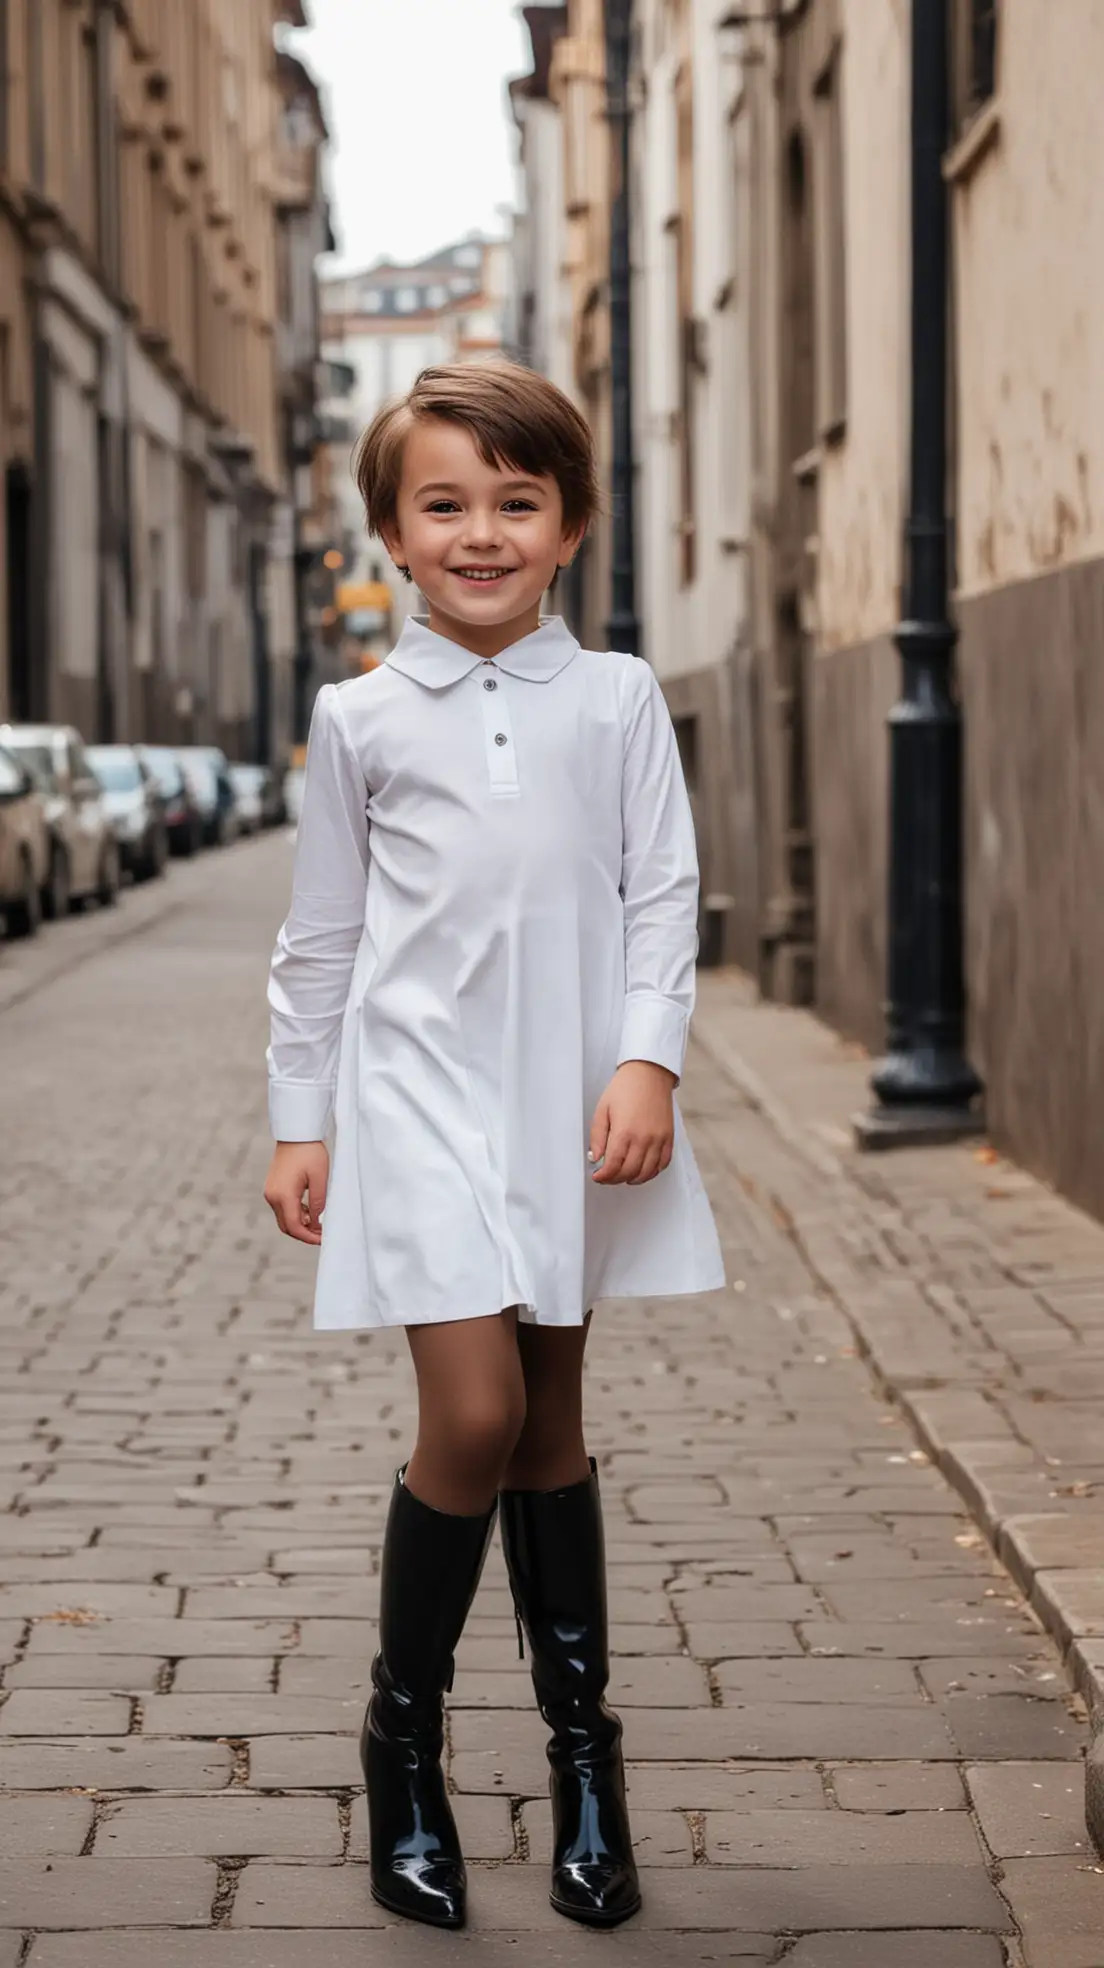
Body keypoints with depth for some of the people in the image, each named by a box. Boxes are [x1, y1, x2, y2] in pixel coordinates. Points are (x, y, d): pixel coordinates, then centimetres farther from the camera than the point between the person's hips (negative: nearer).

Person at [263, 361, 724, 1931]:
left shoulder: (616, 701, 4)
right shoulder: (360, 720, 4)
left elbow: (663, 898, 3)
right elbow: (322, 935, 9)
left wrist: (647, 1062, -10)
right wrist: (301, 1123, 9)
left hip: (575, 1106, 2)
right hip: (421, 1095, -1)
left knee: (552, 1420, 10)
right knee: (474, 1415, -12)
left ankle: (583, 1739, 21)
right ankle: (404, 1729, 8)